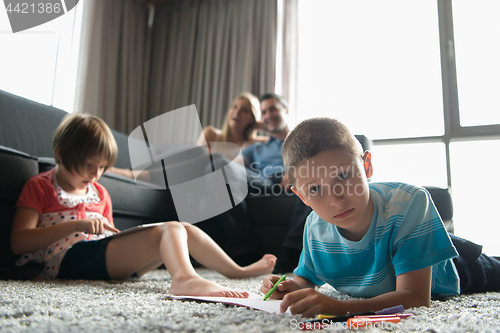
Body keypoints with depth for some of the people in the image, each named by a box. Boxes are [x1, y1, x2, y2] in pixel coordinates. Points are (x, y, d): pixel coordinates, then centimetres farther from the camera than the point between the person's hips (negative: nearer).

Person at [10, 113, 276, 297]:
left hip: (106, 252, 8)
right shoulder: (39, 186, 4)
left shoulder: (99, 193, 24)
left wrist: (122, 236, 1)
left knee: (185, 230, -3)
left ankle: (238, 271, 5)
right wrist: (76, 225, -17)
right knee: (170, 230, -28)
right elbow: (18, 242, -8)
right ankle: (184, 278, -58)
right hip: (70, 257, -7)